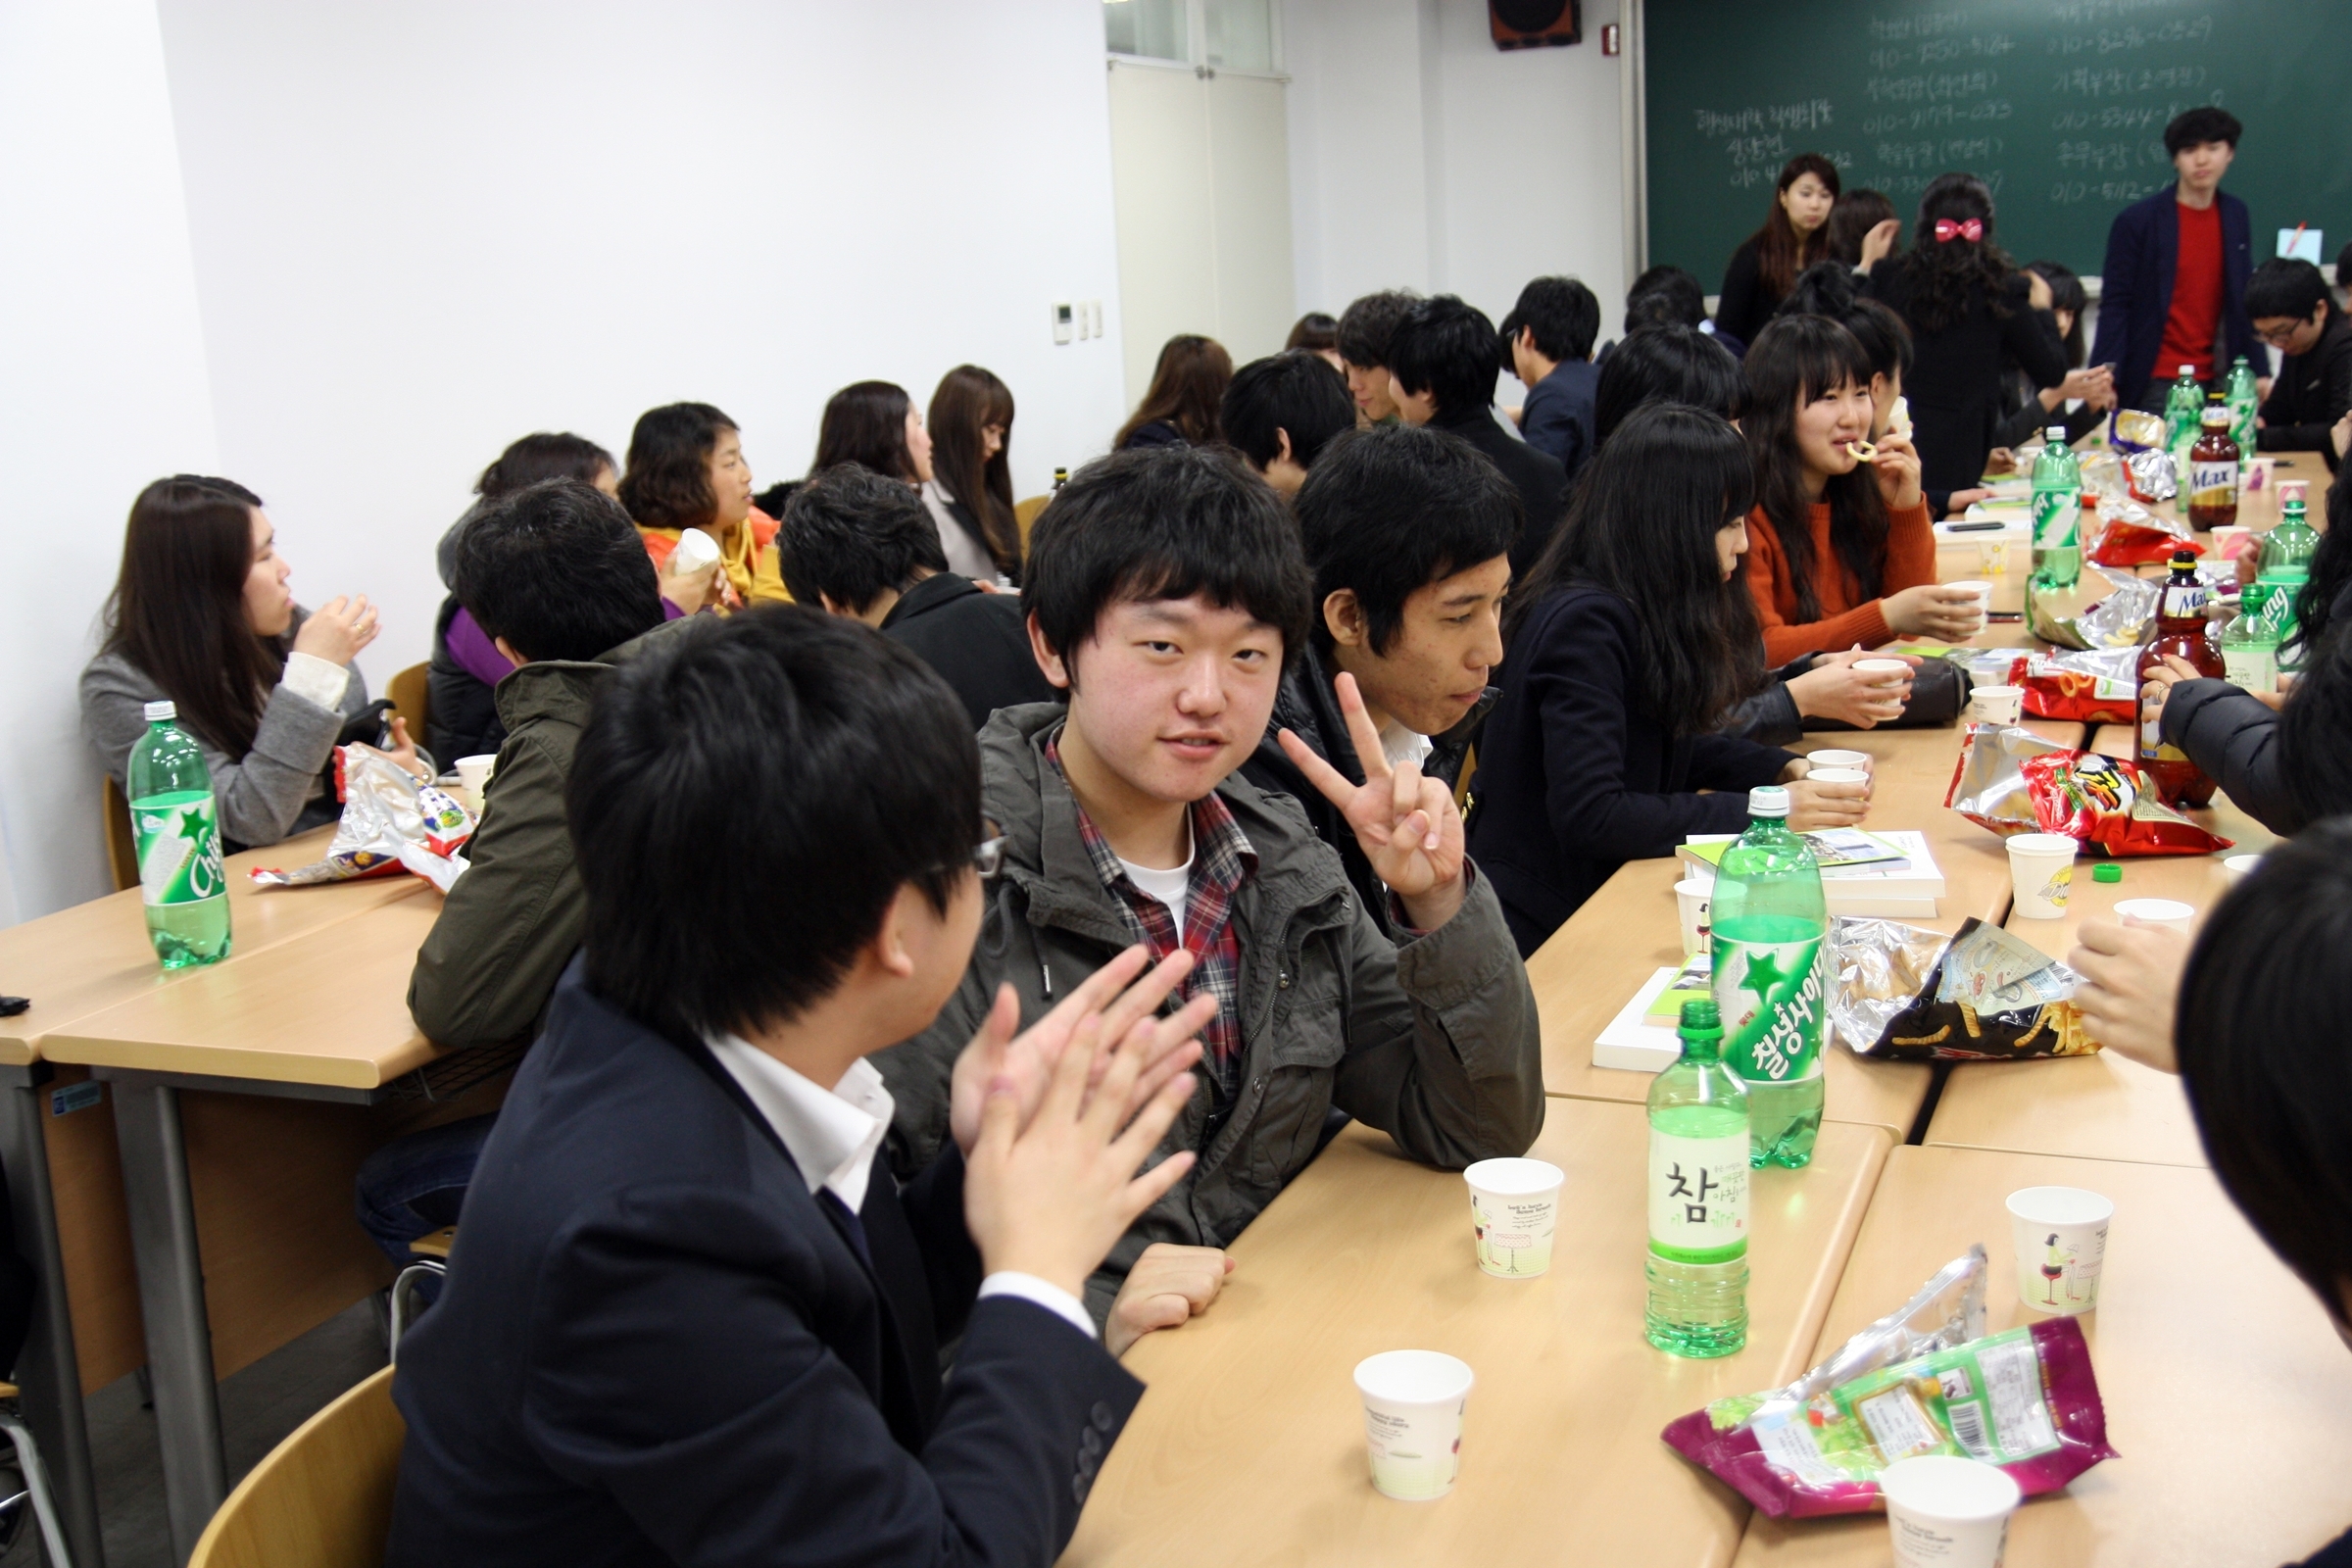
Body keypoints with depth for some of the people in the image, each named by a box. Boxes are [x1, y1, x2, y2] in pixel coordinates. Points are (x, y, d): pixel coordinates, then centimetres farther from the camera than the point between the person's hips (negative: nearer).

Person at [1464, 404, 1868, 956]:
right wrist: (1763, 813, -21)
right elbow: (1588, 817, -26)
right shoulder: (1584, 624, -21)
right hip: (1539, 929, -9)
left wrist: (1786, 770, 3)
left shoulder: (1647, 613, 7)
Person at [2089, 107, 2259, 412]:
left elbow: (2244, 301, 14)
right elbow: (2115, 304, -6)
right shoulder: (2137, 221, -5)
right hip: (2157, 385, -4)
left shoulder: (2236, 217, 9)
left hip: (2216, 379, 4)